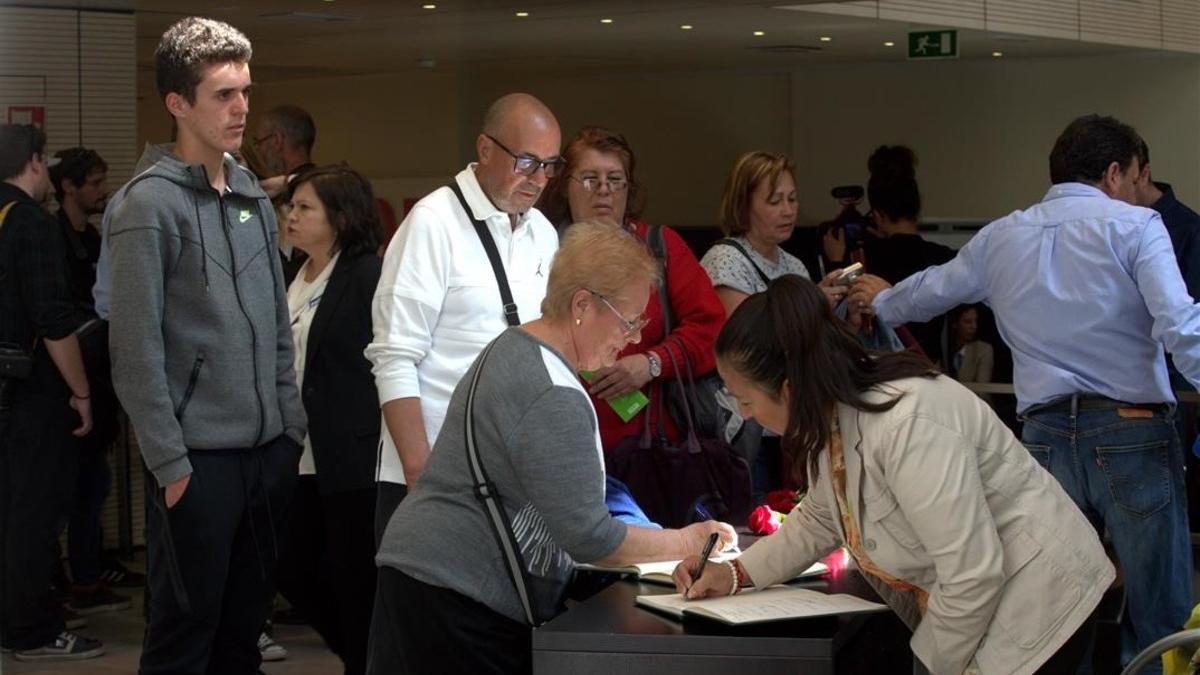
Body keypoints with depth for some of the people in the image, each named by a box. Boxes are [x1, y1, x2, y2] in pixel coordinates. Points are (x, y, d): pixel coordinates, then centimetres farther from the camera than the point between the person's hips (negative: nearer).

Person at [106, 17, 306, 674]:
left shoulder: (254, 198, 11)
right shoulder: (151, 203, -9)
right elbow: (136, 350, -12)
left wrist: (291, 424, 10)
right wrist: (171, 464, -14)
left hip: (269, 451, 6)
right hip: (198, 459, -6)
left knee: (245, 622, 14)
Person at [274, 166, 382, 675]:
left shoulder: (368, 275, -11)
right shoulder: (293, 278, 13)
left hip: (351, 456, -8)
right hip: (301, 456, 8)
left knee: (354, 577, 1)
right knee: (294, 571, 14)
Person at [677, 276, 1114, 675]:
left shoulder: (907, 424, -31)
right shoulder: (832, 410, -2)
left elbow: (973, 575, -29)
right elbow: (820, 518, 16)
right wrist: (738, 575, 5)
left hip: (1036, 605, -8)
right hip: (968, 607, 9)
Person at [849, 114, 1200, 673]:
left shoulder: (999, 239, 12)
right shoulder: (1134, 227, -2)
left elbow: (930, 291, 28)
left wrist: (883, 301, 49)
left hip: (1047, 437, 5)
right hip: (1133, 433, -4)